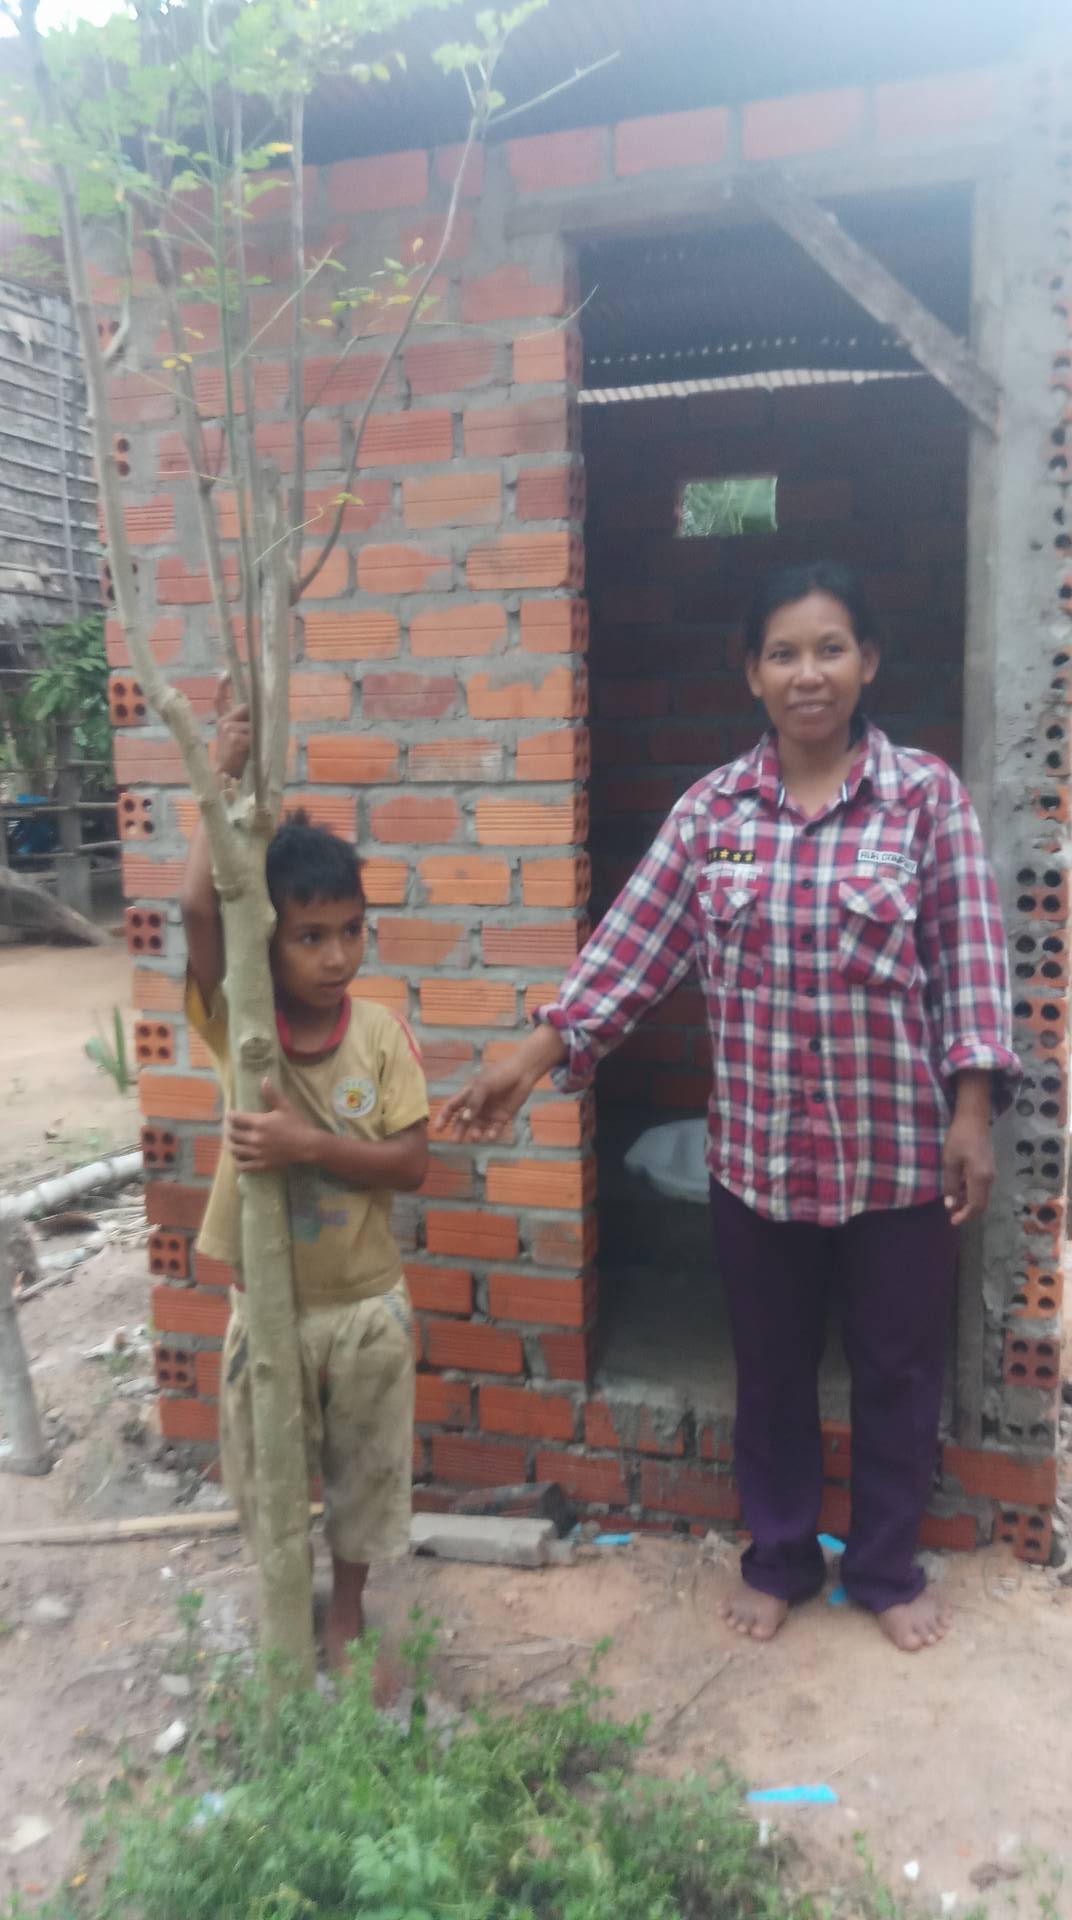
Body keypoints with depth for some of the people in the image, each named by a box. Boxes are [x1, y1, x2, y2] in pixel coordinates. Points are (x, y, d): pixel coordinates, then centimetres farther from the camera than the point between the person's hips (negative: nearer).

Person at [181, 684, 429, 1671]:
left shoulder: (381, 1032, -12)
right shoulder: (234, 1023, -14)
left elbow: (412, 1165, -13)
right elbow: (197, 906, -31)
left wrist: (309, 1146, -27)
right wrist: (225, 775, -26)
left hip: (365, 1303, 0)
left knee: (361, 1469, 19)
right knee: (267, 1474, 19)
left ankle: (348, 1608, 45)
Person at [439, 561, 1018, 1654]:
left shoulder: (926, 795, -5)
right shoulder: (711, 809, 1)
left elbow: (969, 956, -6)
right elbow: (634, 944, -1)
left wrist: (972, 1109, -11)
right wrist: (532, 1058, -6)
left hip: (898, 1146, -1)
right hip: (757, 1148, 2)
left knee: (897, 1368, 14)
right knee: (770, 1369, 17)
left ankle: (886, 1569, 37)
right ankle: (778, 1560, 39)